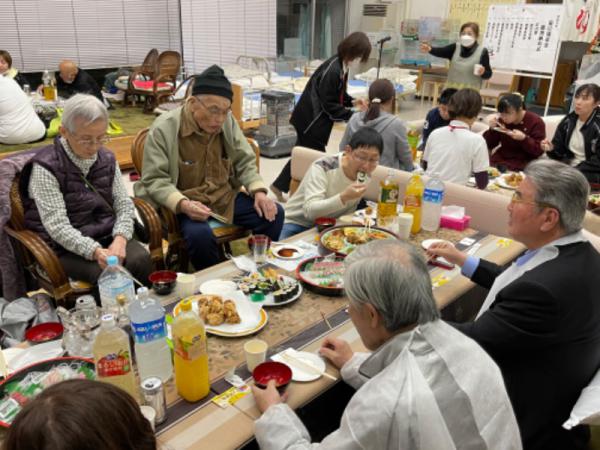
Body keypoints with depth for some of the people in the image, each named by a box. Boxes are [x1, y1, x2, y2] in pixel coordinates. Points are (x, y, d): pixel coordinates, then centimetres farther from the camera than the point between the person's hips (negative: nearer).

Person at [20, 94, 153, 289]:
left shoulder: (107, 159, 6)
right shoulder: (46, 167, -11)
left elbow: (124, 204, 4)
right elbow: (57, 226, -18)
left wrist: (120, 239, -16)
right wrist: (95, 251, -33)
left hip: (109, 236, 5)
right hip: (67, 247, -4)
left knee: (141, 260, -24)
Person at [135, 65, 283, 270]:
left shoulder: (227, 121, 2)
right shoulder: (163, 129, -14)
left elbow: (245, 162, 9)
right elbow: (154, 180, -13)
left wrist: (259, 192, -9)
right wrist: (183, 204, -31)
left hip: (225, 197, 5)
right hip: (186, 203, -5)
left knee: (274, 213, -9)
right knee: (200, 234, -36)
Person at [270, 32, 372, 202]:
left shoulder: (341, 66, 5)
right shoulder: (332, 71, -24)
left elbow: (336, 94, 17)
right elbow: (329, 105, -22)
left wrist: (352, 101, 1)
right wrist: (351, 115, -21)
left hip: (314, 119, 10)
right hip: (311, 119, -10)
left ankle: (280, 186, 28)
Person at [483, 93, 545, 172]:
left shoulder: (536, 122, -5)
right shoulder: (501, 120, 3)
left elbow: (539, 151, -9)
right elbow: (489, 145, 7)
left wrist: (524, 138, -24)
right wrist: (491, 129, -10)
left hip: (523, 162, -4)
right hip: (500, 159, 4)